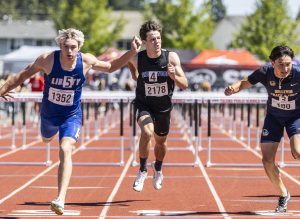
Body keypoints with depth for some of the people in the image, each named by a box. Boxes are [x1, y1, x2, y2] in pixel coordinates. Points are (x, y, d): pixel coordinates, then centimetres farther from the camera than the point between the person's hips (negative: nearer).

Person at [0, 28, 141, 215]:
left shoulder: (86, 61, -18)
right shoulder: (47, 60, -22)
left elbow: (110, 67, 2)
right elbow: (26, 73, -6)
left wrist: (132, 52, -8)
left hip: (72, 116, -2)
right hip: (49, 114, 2)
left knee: (65, 150, -25)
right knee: (47, 139, 31)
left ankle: (61, 200, -33)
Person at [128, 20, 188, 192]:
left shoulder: (171, 57, -15)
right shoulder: (137, 58, -14)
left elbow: (185, 85, -15)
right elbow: (129, 61, 14)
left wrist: (174, 76, -32)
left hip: (164, 107, 2)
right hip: (144, 105, -2)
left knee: (161, 140, 18)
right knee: (147, 131, -30)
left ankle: (158, 169, 49)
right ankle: (143, 170, -13)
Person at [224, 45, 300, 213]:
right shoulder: (265, 73, -23)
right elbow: (245, 83, -6)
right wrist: (233, 88, -26)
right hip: (274, 116, 3)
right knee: (268, 160, -2)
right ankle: (283, 195, 21)